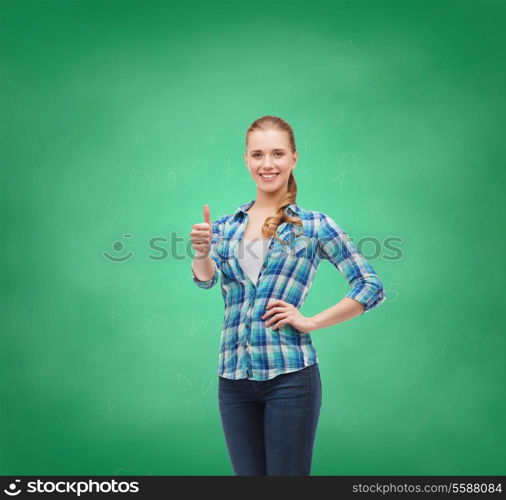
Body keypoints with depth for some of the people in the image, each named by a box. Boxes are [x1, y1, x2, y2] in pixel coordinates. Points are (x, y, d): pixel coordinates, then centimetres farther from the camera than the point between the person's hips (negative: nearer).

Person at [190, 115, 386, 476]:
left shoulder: (315, 225, 0)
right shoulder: (226, 226, 9)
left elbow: (372, 288, -1)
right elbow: (206, 278, -8)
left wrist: (310, 322, -8)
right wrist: (202, 252, -29)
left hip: (289, 375, -3)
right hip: (233, 377, 3)